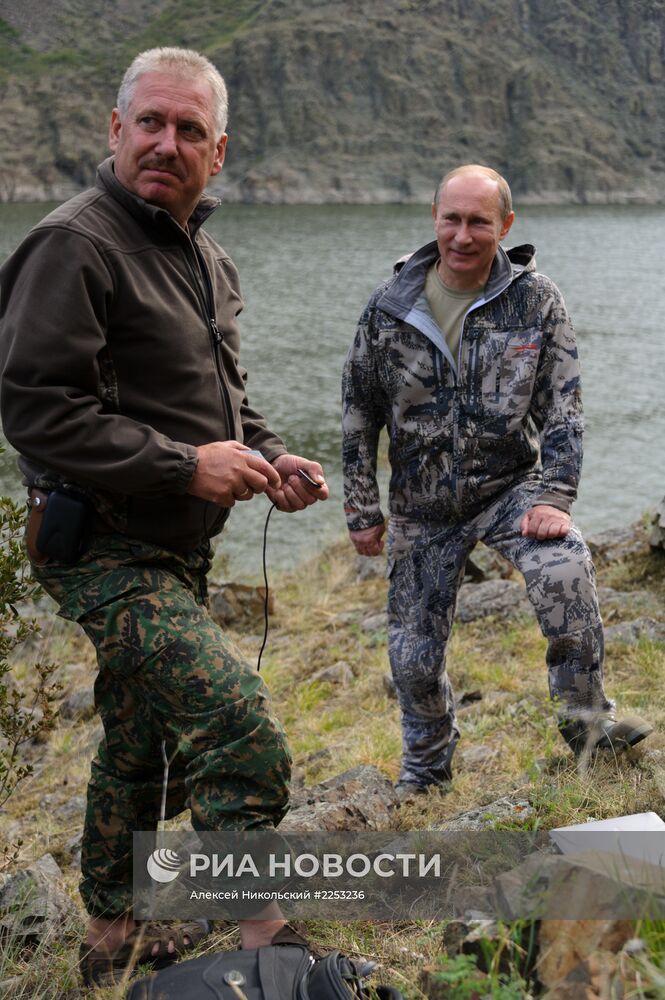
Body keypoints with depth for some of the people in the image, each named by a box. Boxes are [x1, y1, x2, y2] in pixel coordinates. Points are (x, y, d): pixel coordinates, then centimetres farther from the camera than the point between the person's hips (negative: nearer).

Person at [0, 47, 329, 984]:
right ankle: (265, 935, -1)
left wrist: (268, 457, 4)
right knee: (244, 734, -19)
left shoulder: (206, 258, 15)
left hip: (173, 553, 10)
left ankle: (113, 933, 39)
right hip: (107, 555, -9)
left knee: (142, 745, 21)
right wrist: (184, 465, -21)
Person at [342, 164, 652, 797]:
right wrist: (361, 510, 2)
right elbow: (359, 412, 2)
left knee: (564, 568, -31)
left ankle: (586, 718, -9)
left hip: (510, 487, -1)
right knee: (413, 651, 7)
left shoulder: (535, 301, -8)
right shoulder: (390, 306, -6)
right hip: (422, 506, 2)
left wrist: (555, 499, -18)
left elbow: (562, 408, -8)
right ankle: (426, 765, 35)